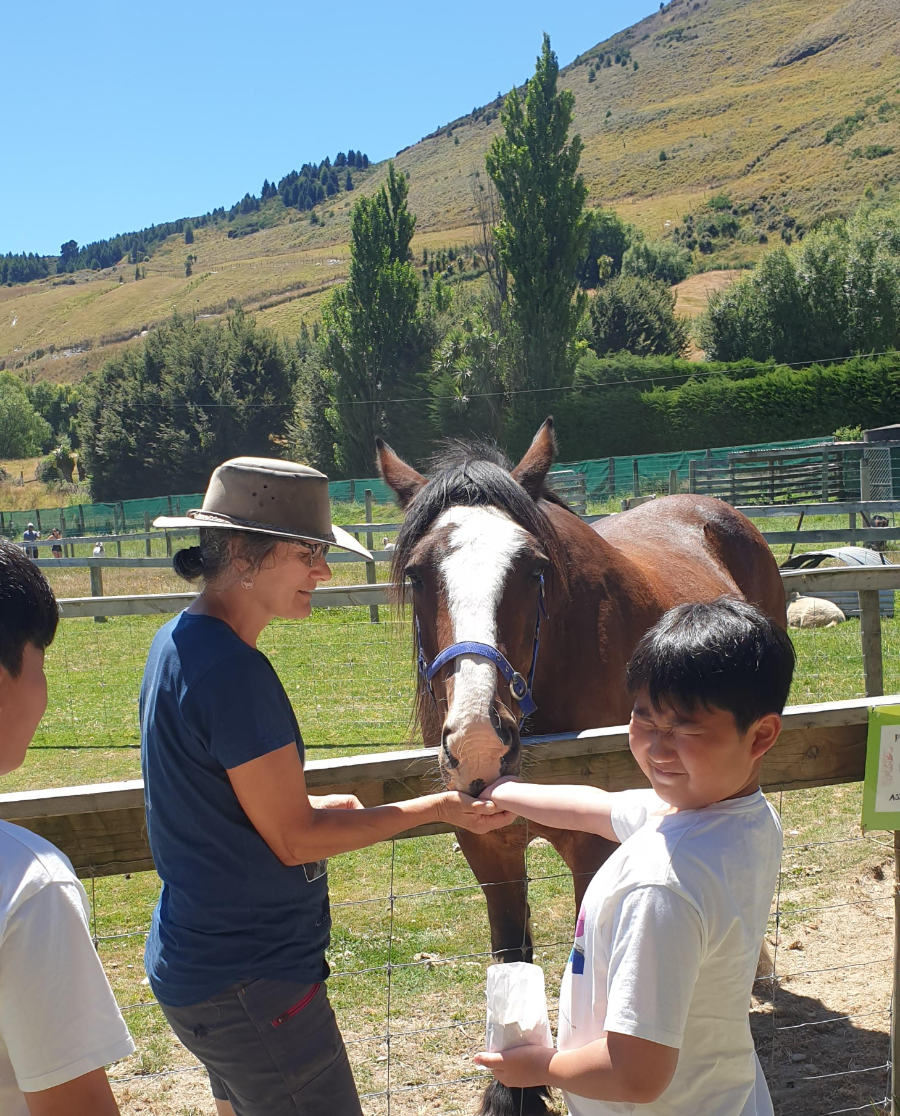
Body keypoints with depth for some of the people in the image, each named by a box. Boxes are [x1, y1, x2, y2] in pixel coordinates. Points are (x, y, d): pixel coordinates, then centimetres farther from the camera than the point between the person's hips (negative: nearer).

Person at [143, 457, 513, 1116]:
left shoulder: (178, 643, 5)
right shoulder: (233, 671, -25)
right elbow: (296, 840, -20)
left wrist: (311, 806, 4)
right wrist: (436, 808, -14)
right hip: (251, 983, -10)